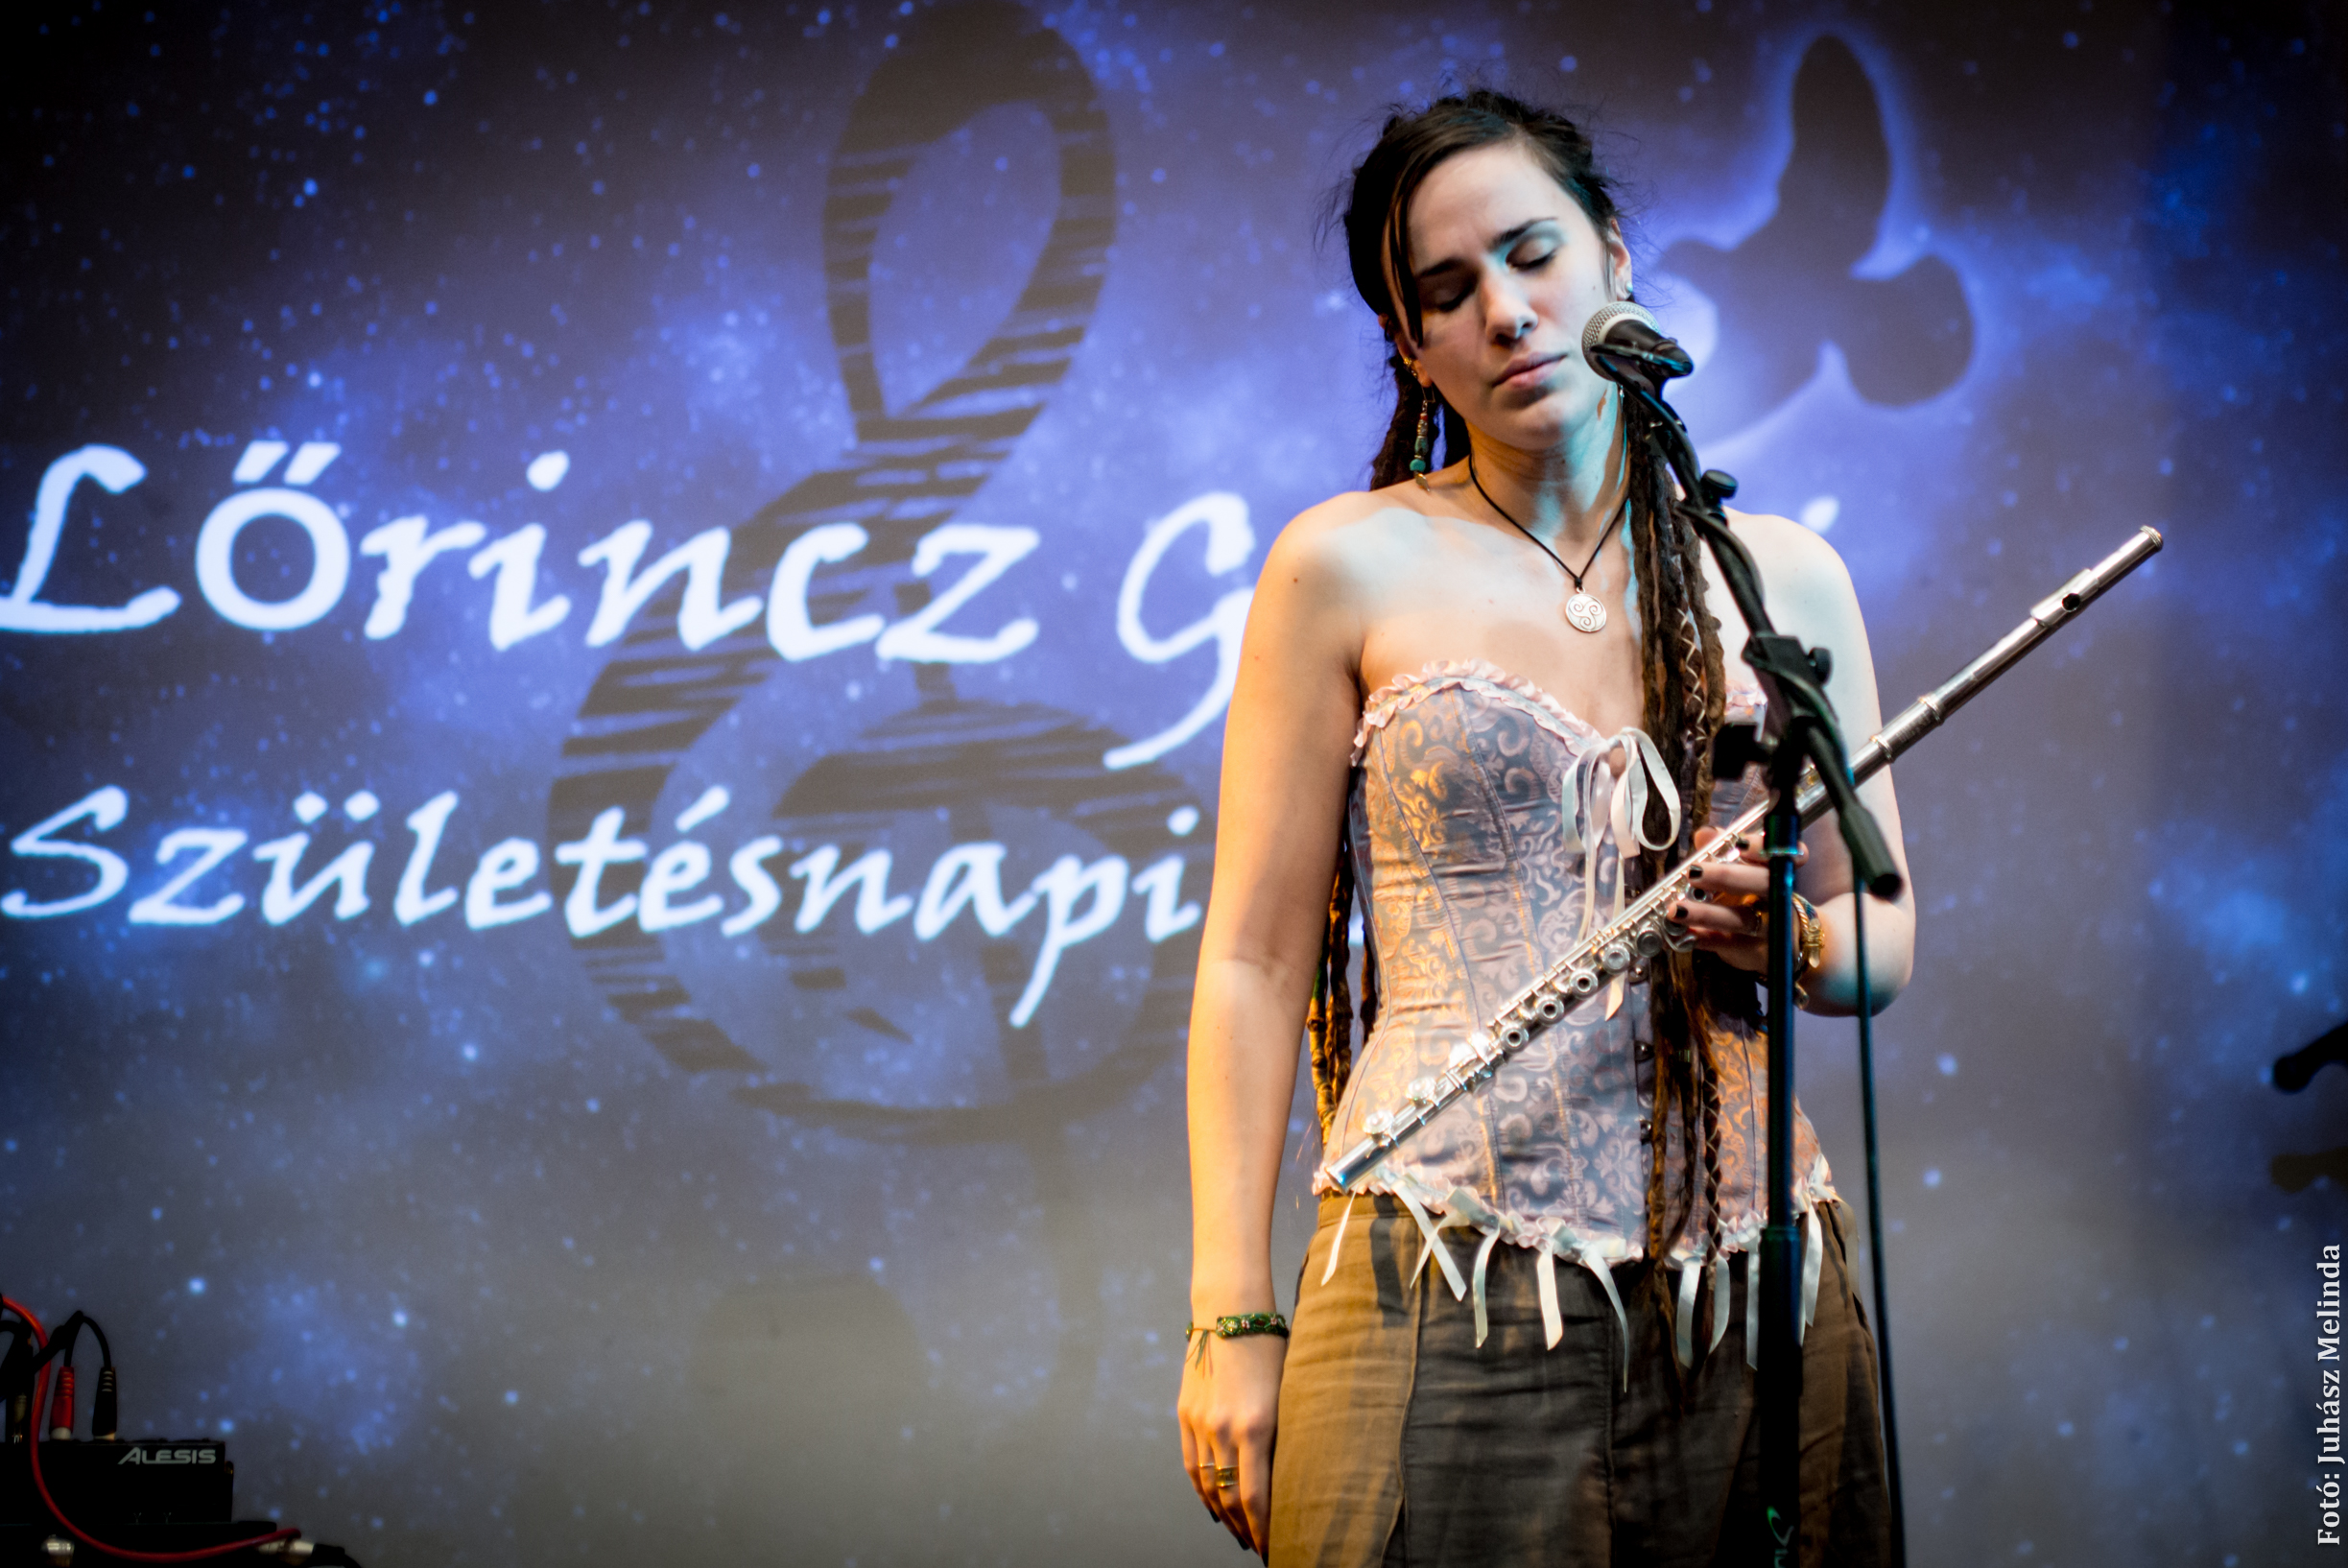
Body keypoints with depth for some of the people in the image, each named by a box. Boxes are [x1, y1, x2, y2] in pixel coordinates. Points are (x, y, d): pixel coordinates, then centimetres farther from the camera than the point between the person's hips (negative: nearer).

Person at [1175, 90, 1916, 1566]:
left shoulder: (1785, 576, 11)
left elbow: (1885, 932, 17)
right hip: (1447, 1297, -3)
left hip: (1751, 1298, 3)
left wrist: (1787, 940, -8)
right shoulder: (1351, 568, 3)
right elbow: (1256, 960, 2)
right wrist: (1232, 1320, -4)